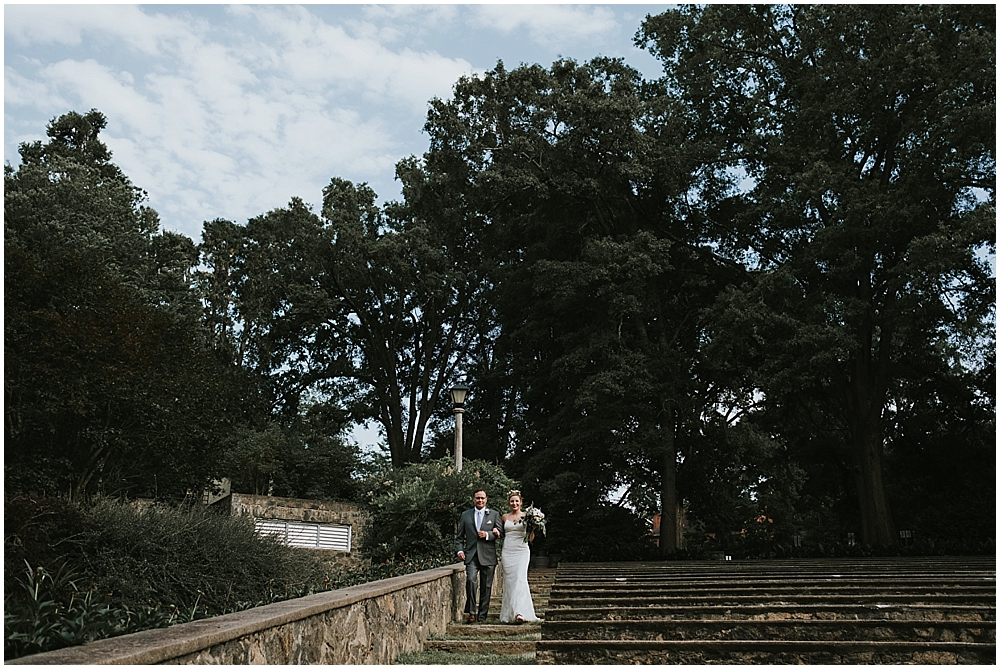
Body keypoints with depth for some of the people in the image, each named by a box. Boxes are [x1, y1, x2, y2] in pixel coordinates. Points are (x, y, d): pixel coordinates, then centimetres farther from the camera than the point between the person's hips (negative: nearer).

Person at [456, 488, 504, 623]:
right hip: (471, 556, 0)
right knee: (470, 580, -21)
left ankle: (482, 616, 13)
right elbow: (459, 536, 13)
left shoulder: (494, 515, 8)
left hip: (488, 556, 0)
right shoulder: (465, 515, 11)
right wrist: (460, 550, -2)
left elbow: (500, 532, 5)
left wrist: (487, 535, -11)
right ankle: (471, 611, -9)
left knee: (486, 587, 3)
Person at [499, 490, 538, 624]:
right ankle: (509, 612, 10)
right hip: (508, 551, 3)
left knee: (520, 579, -16)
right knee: (509, 581, 2)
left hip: (522, 551, -3)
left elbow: (531, 538, 2)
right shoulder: (504, 517, 10)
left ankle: (520, 612, -22)